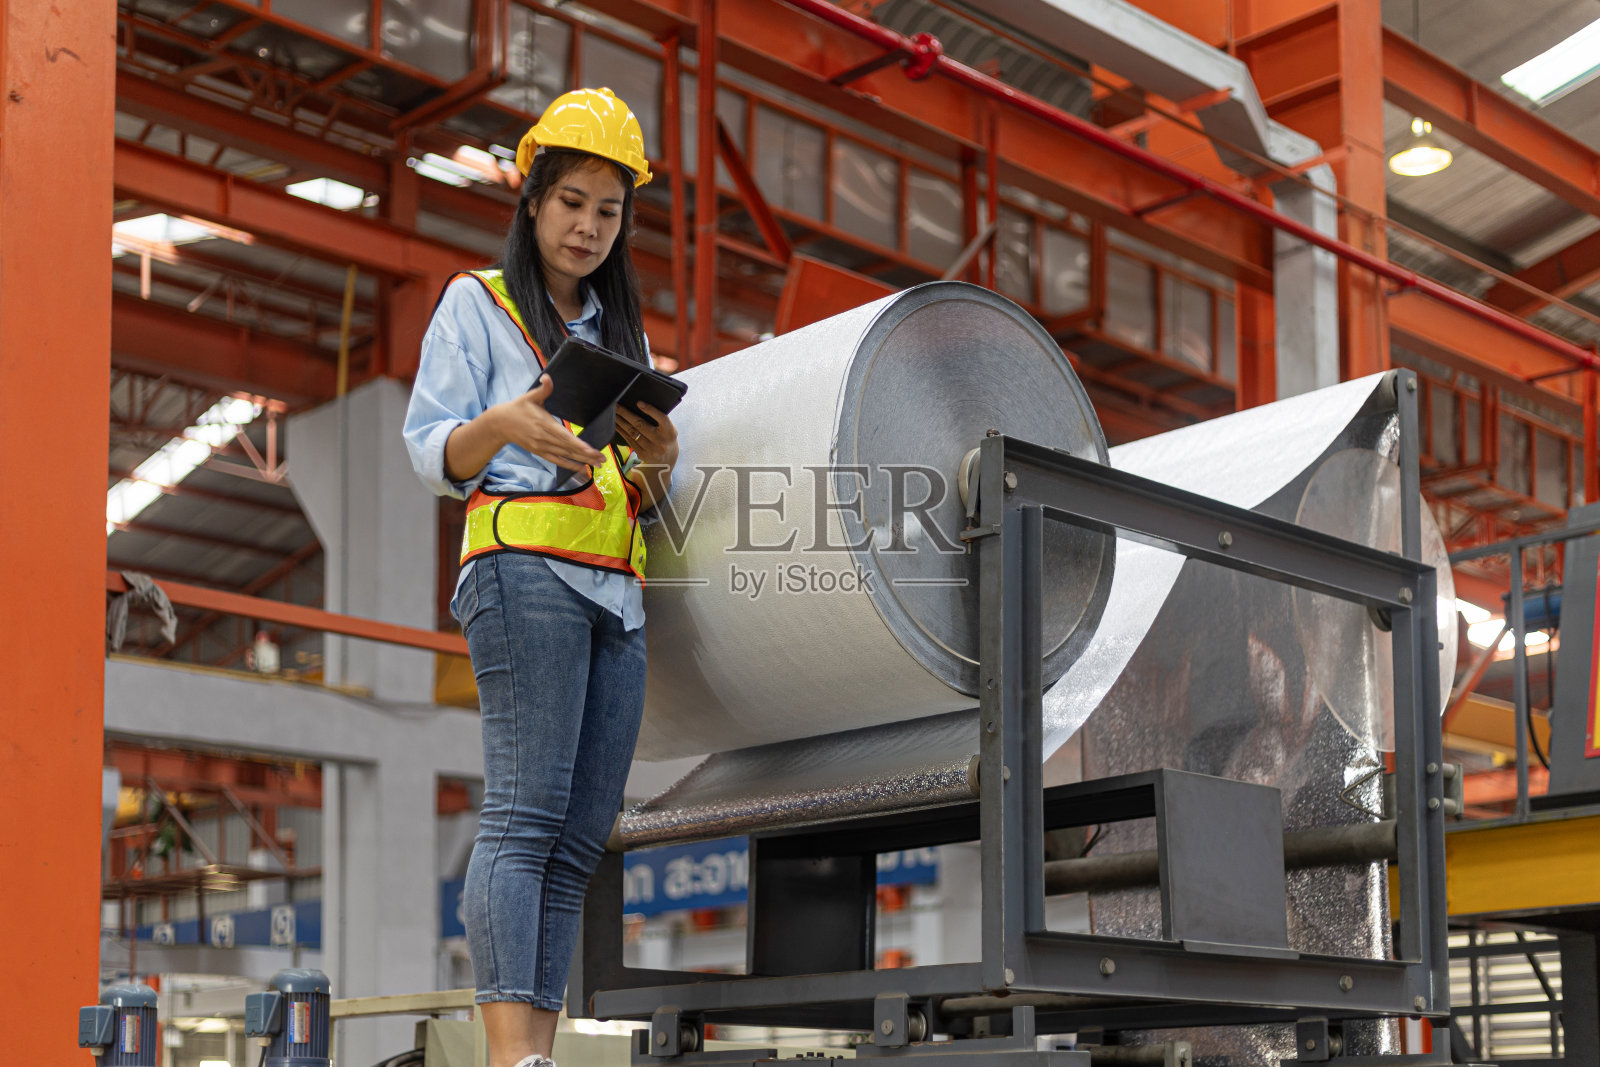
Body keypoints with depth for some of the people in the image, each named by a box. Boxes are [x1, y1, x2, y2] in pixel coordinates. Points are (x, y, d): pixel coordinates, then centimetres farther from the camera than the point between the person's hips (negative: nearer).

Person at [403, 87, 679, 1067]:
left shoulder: (626, 332, 26)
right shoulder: (477, 304, 10)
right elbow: (434, 455, 1)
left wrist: (659, 460, -1)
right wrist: (506, 423, -20)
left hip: (618, 591, 6)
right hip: (526, 569, -6)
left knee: (582, 838, -4)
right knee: (525, 813, -19)